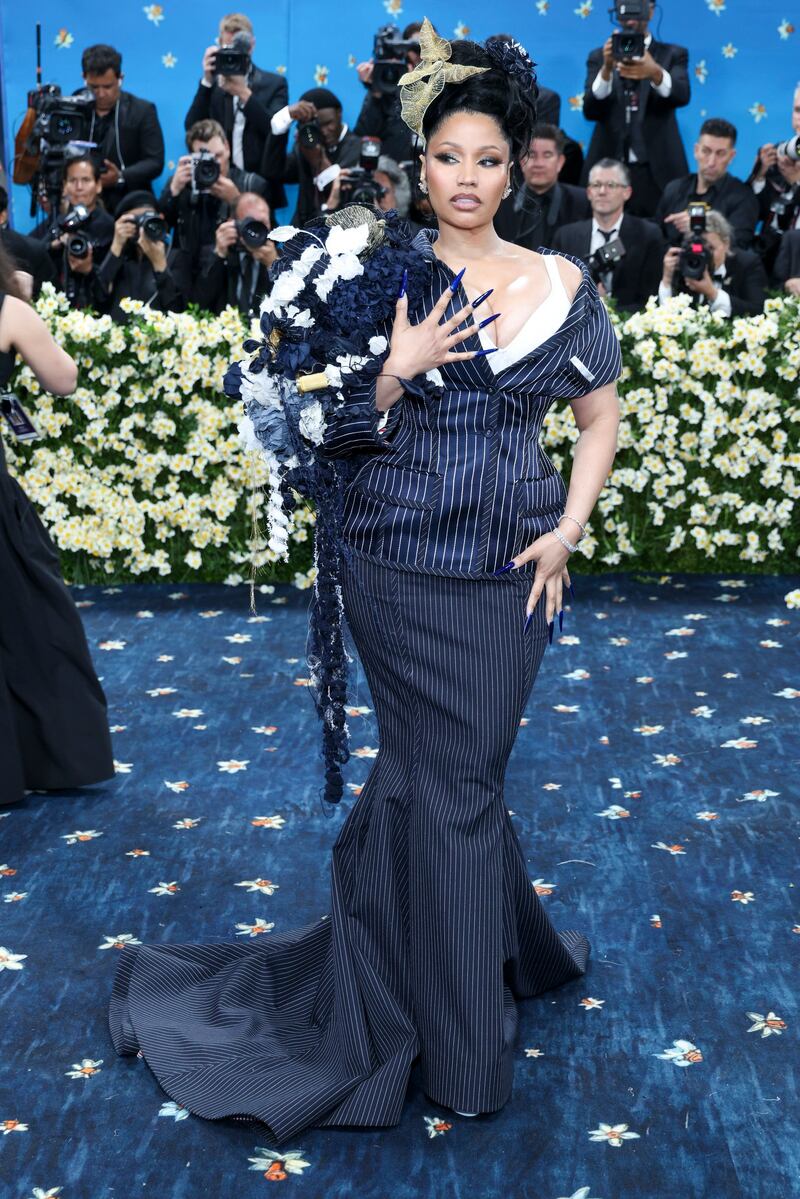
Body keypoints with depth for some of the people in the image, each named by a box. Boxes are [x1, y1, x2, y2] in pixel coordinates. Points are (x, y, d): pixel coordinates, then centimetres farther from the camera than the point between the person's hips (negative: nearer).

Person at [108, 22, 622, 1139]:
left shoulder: (560, 285, 3)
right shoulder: (388, 281, 0)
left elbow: (602, 417, 11)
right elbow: (339, 429, 0)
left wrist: (567, 530, 0)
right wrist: (400, 368, -17)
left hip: (507, 567, 1)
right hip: (399, 564, -1)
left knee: (443, 771, 7)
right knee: (451, 778, 3)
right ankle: (463, 1044, 19)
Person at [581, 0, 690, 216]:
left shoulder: (673, 54, 10)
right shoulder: (599, 57, 13)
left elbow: (682, 96, -9)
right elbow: (590, 111, -1)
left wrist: (655, 73, -30)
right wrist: (607, 68, -18)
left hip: (656, 172, -1)